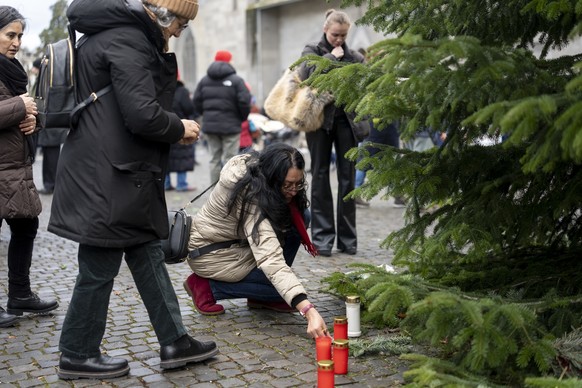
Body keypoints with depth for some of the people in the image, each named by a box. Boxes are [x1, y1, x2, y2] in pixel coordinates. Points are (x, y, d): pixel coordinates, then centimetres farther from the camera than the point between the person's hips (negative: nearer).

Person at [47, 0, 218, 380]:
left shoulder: (116, 32, 15)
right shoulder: (127, 39, -18)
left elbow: (154, 95, 19)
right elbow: (142, 116, -24)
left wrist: (167, 80, 4)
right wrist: (180, 128, -8)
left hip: (121, 173, 11)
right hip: (107, 178, -11)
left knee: (148, 256, 13)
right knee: (100, 267, 3)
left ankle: (175, 342, 22)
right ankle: (77, 355, 19)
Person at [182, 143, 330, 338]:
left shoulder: (255, 166, -11)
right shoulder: (250, 199, -36)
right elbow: (272, 260, -44)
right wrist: (308, 311, -51)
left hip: (236, 240, 9)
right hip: (212, 254, -9)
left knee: (300, 216, -6)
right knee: (284, 286, -19)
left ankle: (261, 297, 2)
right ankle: (207, 287, -5)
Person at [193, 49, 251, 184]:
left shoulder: (204, 80, 8)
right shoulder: (236, 80, -7)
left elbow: (197, 102, 5)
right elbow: (244, 102, -14)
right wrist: (242, 118, 4)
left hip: (210, 126, 5)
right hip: (230, 126, -4)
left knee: (214, 159, 10)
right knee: (229, 160, -1)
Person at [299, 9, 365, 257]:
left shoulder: (354, 57, 10)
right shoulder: (312, 51, 6)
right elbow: (310, 73, -13)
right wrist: (332, 57, -8)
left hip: (346, 119, 2)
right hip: (319, 118, -1)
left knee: (347, 178, 2)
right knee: (321, 176, 1)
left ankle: (347, 238, 10)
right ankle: (322, 237, 5)